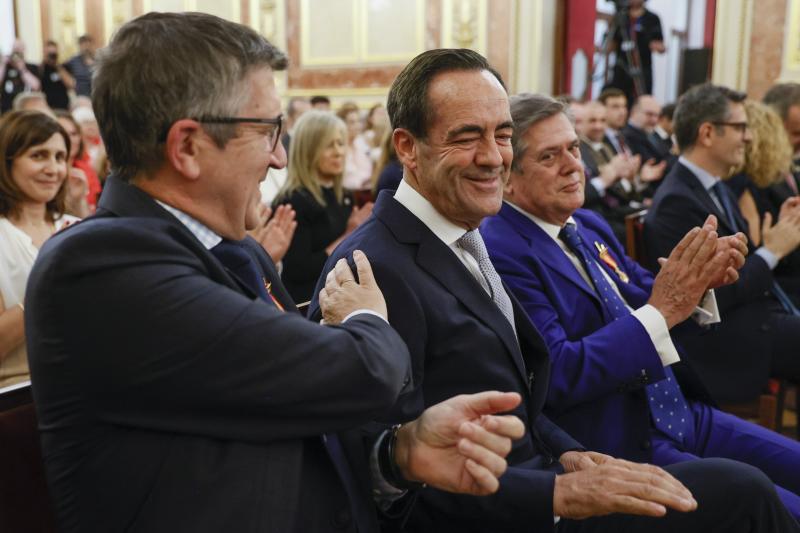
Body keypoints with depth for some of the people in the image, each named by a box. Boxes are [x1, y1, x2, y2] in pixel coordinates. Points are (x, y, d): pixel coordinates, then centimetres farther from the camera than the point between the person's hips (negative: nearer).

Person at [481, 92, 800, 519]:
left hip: (680, 414, 8)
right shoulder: (499, 253, -17)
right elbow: (557, 376, -22)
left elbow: (644, 301, 13)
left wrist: (699, 278, -9)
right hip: (615, 448, -8)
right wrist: (661, 311, -25)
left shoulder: (590, 226, 10)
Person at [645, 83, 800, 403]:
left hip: (763, 315, 9)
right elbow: (712, 298, -20)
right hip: (736, 341, -9)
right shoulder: (677, 202, -18)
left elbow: (742, 265, 13)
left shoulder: (716, 189, 12)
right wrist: (773, 251, -11)